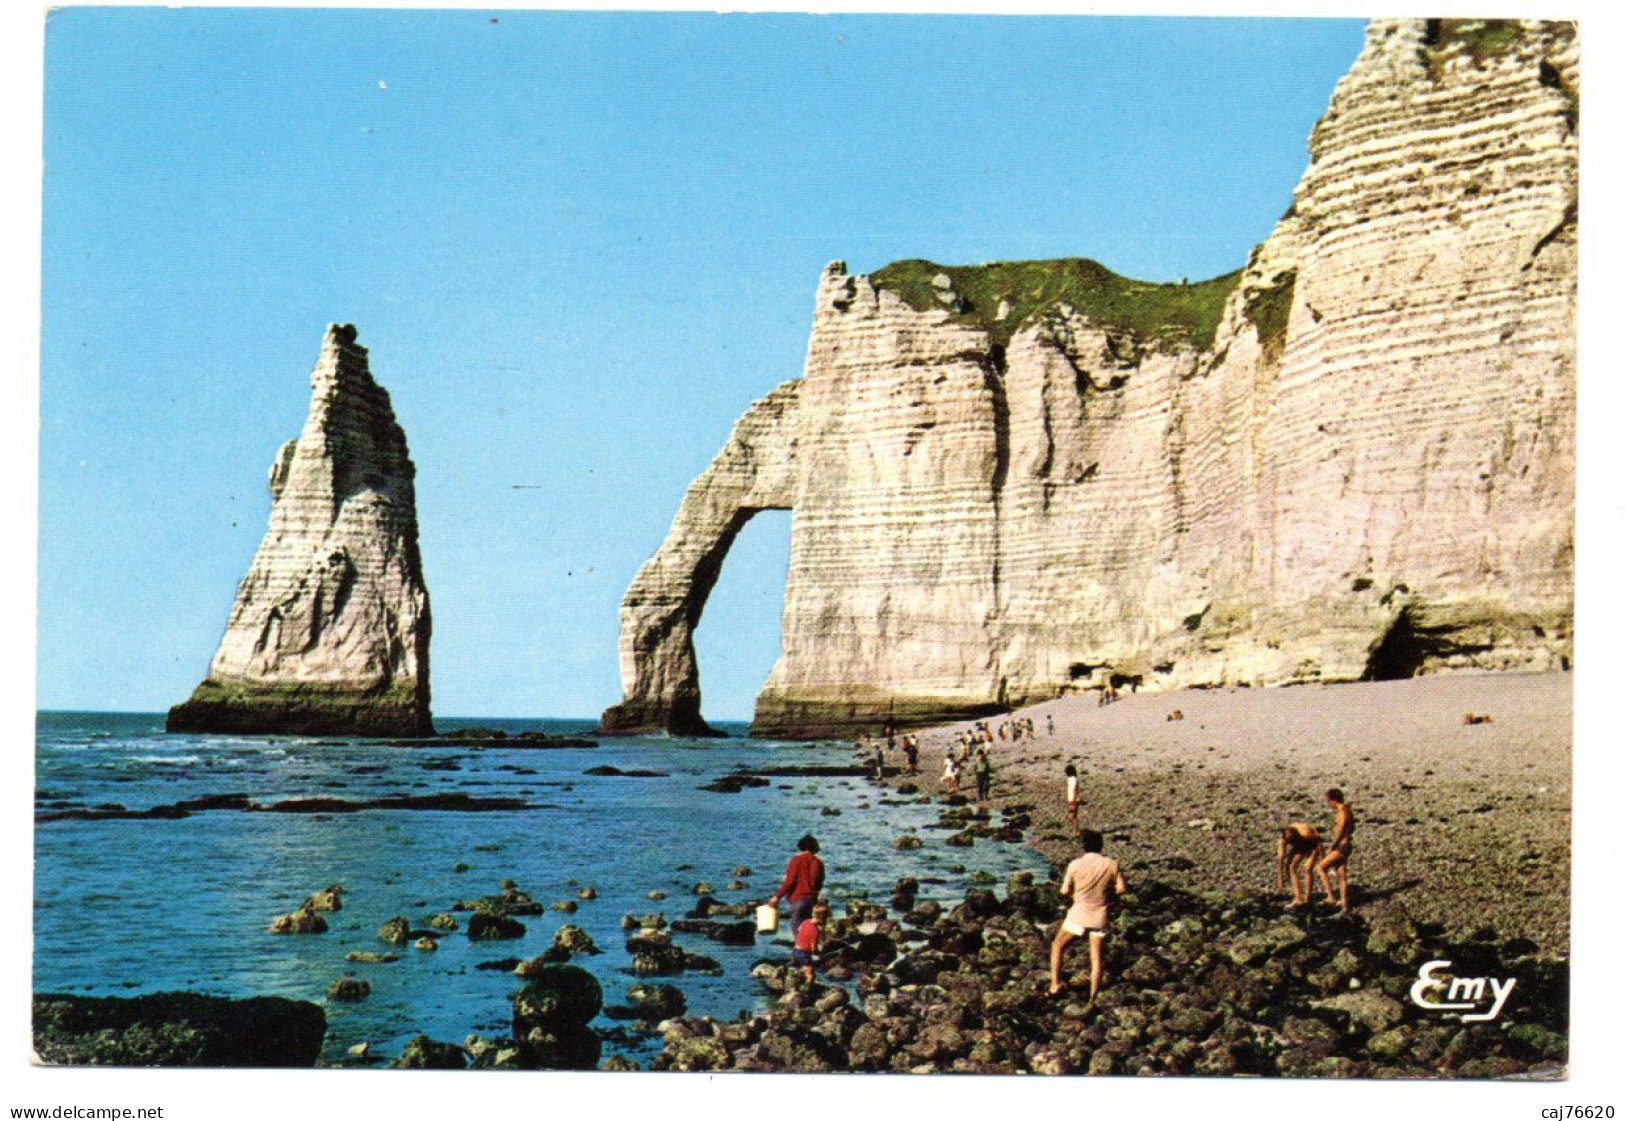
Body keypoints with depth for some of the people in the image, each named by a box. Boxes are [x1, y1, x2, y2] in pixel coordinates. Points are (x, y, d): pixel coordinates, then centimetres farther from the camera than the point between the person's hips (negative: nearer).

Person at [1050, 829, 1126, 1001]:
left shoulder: (1076, 865, -13)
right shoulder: (1112, 865, -7)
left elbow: (1065, 891, -6)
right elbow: (1121, 888, 0)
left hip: (1078, 915, -2)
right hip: (1101, 916, 2)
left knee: (1058, 947, 19)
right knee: (1097, 958, 9)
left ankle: (1055, 984, 11)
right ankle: (1093, 998, 8)